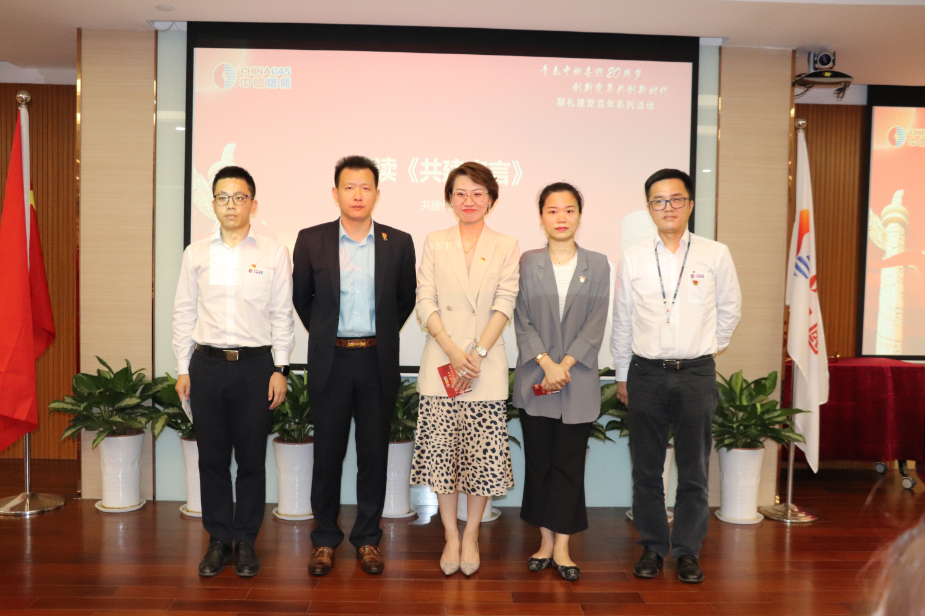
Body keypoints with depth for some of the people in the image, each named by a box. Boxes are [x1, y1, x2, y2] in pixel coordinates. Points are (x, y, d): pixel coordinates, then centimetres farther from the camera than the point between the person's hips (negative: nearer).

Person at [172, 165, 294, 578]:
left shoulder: (274, 253, 2)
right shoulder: (196, 253, 8)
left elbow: (282, 315, 2)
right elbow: (184, 314, 10)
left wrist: (280, 370, -2)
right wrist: (183, 369, 6)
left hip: (255, 363, -2)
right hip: (207, 363, 2)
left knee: (251, 459, 5)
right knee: (212, 457, 7)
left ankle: (246, 541, 20)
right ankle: (218, 540, 22)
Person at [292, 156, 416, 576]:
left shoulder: (399, 243, 2)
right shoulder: (311, 240, 0)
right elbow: (300, 297, 11)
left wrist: (383, 335, 11)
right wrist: (324, 334, 12)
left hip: (378, 361, 1)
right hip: (331, 360, 0)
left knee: (374, 454, 7)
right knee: (328, 452, 7)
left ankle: (368, 538, 22)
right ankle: (325, 539, 23)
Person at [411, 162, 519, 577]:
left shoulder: (506, 247, 6)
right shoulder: (434, 244, 8)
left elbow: (504, 305, -3)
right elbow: (425, 303, 0)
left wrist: (477, 354, -14)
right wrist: (453, 351, -12)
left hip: (487, 364, -1)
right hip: (440, 362, 1)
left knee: (483, 454, 3)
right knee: (441, 452, 5)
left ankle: (471, 535, 22)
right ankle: (450, 535, 22)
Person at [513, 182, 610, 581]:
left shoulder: (597, 265, 5)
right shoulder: (526, 264, 4)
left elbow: (595, 325, -2)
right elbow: (522, 321, -1)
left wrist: (565, 365, -12)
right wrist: (546, 363, -13)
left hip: (578, 381, 0)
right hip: (534, 381, 1)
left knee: (569, 463, 3)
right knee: (538, 462, 7)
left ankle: (562, 547, 14)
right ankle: (545, 542, 20)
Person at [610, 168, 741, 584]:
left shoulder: (715, 255, -1)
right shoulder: (633, 258, 3)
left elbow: (730, 309, 13)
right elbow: (622, 320, 8)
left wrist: (709, 347, 13)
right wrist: (622, 374, 9)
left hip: (695, 373, -1)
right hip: (646, 373, 1)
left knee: (694, 469, 6)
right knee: (646, 468, 8)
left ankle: (688, 550, 22)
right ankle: (653, 546, 23)